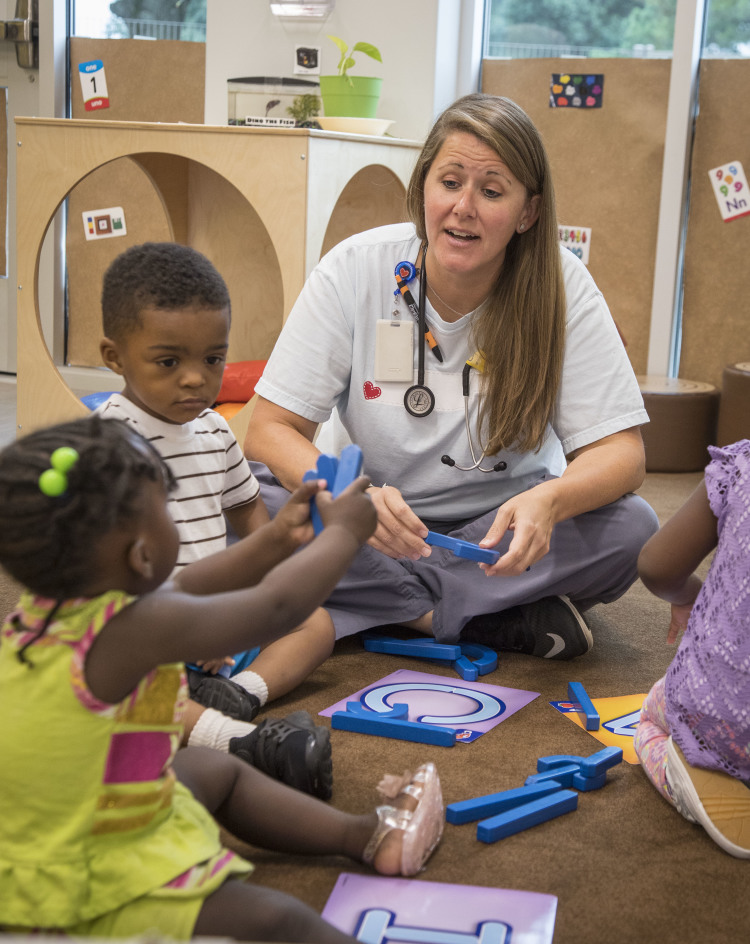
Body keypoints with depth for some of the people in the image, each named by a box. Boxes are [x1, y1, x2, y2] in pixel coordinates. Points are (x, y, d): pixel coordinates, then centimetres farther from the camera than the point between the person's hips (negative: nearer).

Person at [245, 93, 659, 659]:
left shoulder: (560, 285, -14)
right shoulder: (355, 269, -14)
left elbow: (622, 453, -15)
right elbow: (270, 430, -14)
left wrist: (549, 500, -39)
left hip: (497, 528, 0)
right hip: (364, 523, 1)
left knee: (630, 528, -27)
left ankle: (394, 609, -20)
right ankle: (500, 620, -21)